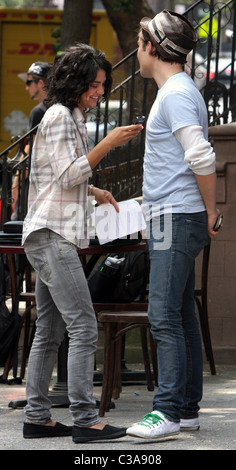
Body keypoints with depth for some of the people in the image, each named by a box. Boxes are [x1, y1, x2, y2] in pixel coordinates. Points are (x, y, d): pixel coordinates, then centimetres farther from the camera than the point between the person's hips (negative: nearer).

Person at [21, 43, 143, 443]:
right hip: (52, 235, -10)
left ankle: (36, 418, 11)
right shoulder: (60, 115, -9)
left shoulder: (69, 117, 21)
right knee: (83, 327, -13)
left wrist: (94, 193, 21)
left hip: (50, 237, 10)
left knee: (50, 331, 9)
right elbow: (68, 174, -16)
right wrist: (109, 143, -16)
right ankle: (84, 420, -14)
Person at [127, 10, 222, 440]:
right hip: (173, 217, 10)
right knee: (181, 316, 11)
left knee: (165, 317, -11)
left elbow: (201, 158, -21)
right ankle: (187, 409, 15)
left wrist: (209, 210, -12)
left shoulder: (176, 94, -13)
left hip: (176, 219, -10)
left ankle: (167, 411, -12)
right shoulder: (176, 91, 19)